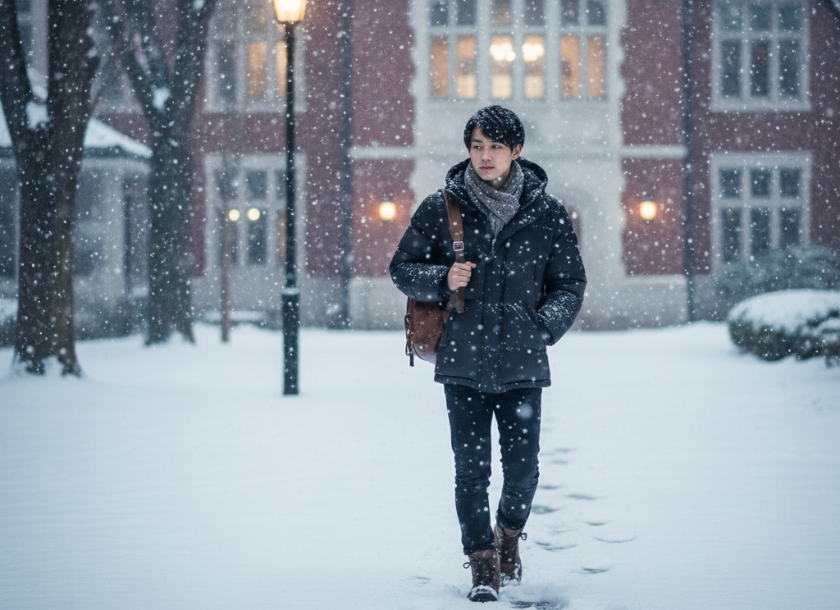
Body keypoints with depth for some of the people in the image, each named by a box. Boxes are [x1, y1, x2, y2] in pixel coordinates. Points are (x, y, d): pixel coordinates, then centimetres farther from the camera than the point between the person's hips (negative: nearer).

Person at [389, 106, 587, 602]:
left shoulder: (547, 213, 3)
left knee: (523, 465, 3)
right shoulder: (441, 209, 1)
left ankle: (510, 533, 33)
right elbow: (402, 268, 9)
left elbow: (570, 282, 10)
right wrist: (442, 279, -10)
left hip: (522, 362, 1)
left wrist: (543, 327, -4)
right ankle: (483, 564, 7)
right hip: (463, 361, 0)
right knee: (471, 468, -3)